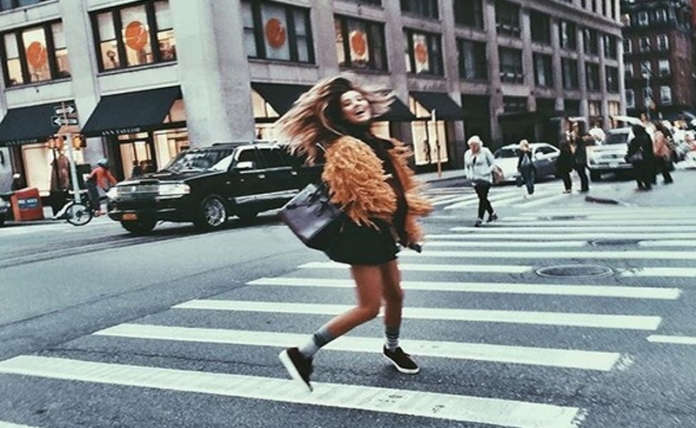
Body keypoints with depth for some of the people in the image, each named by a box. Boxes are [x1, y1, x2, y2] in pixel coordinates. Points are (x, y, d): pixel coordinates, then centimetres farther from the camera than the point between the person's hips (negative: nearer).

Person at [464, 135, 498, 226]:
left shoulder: (485, 151, -5)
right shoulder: (467, 154, 8)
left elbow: (493, 163, -2)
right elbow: (466, 166, 21)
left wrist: (487, 172, -14)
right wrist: (468, 175, 6)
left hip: (485, 179, -6)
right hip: (475, 180, 6)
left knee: (483, 198, -13)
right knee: (482, 198, 11)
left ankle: (480, 219, -15)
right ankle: (492, 214, 30)